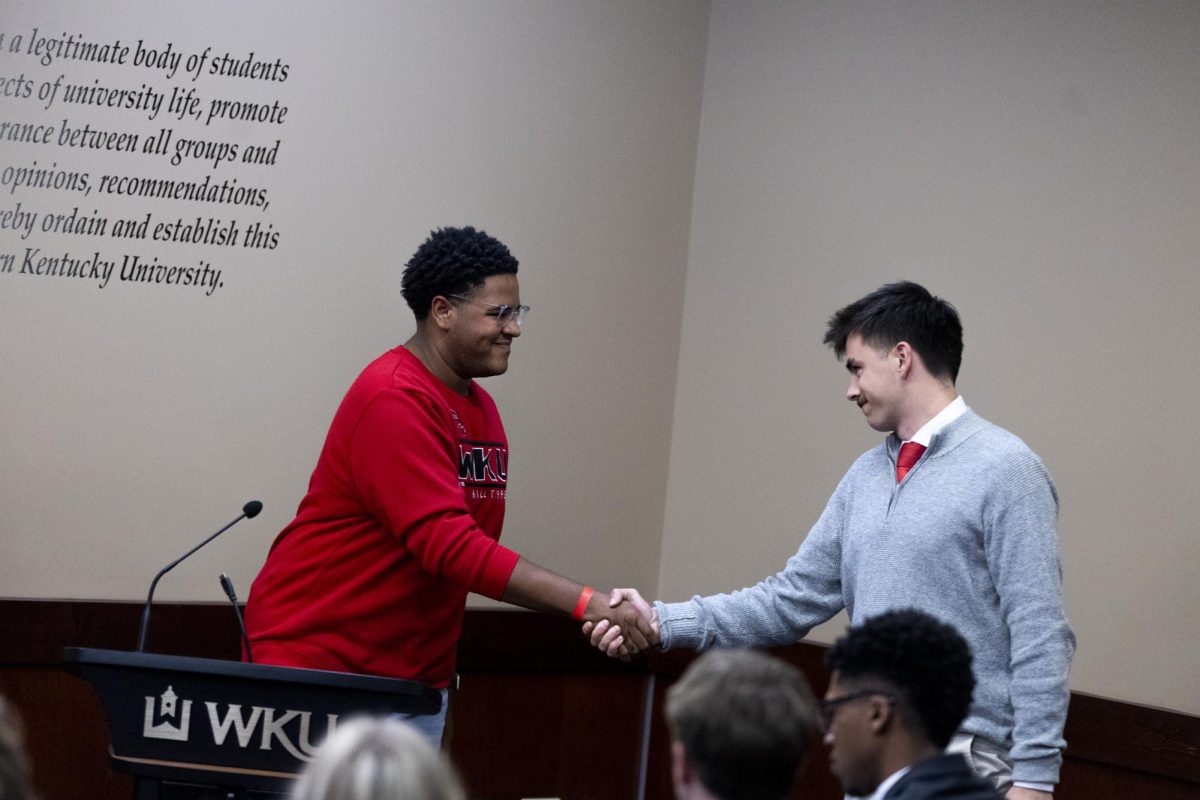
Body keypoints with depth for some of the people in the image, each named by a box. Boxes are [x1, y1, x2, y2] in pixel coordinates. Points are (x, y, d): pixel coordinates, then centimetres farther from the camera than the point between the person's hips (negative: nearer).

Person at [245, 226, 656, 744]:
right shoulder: (394, 400, -17)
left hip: (416, 675, 8)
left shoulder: (482, 410, 10)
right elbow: (447, 544, -25)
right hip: (313, 658, -8)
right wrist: (586, 603, -29)